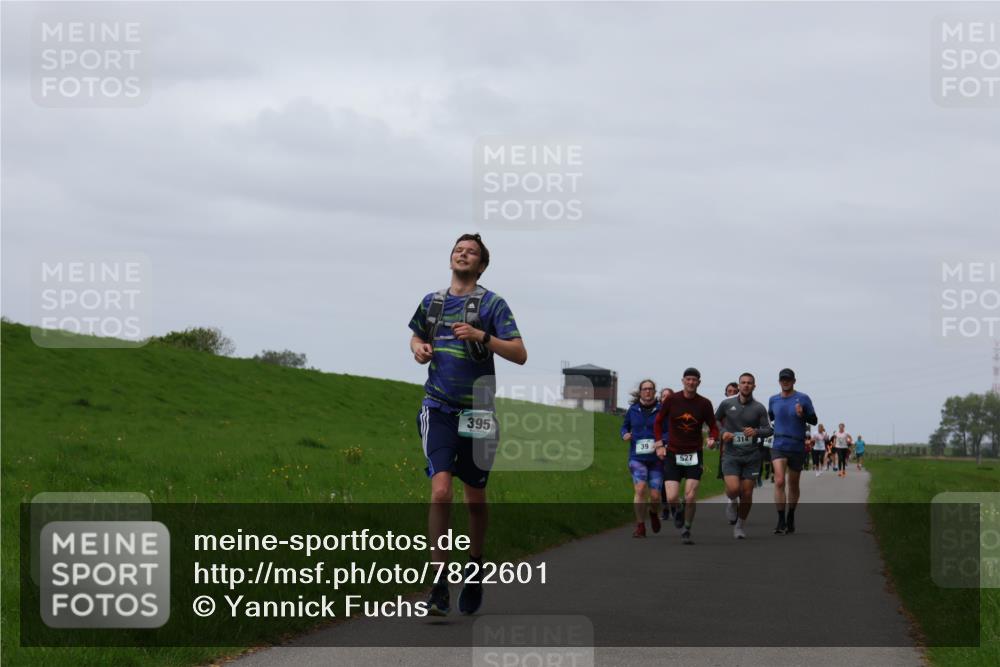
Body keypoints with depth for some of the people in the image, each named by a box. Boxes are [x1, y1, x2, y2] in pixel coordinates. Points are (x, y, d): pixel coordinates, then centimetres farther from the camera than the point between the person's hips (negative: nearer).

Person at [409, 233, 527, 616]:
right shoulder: (431, 302, 9)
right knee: (440, 490, -16)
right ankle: (438, 588, -17)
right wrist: (418, 348, 5)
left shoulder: (491, 304, -3)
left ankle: (473, 573, 32)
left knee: (475, 497, 10)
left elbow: (519, 355, -10)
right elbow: (416, 337, 29)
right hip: (438, 408, 1)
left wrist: (483, 337, -23)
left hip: (476, 410, -1)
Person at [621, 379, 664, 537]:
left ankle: (654, 513, 34)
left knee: (655, 495, -2)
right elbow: (625, 426, 21)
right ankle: (640, 526, -8)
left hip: (656, 458, -1)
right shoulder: (632, 410, 6)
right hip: (637, 457, 1)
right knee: (640, 489, -17)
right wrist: (625, 434, 0)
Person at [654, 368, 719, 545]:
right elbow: (658, 422, 9)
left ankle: (686, 531, 12)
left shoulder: (704, 404, -2)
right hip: (673, 454, 0)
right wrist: (659, 444, -1)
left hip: (694, 455, 0)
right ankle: (675, 512, 27)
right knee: (672, 498, -10)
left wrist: (712, 439, -16)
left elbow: (713, 426, 6)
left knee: (690, 498, -9)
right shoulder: (672, 400, -2)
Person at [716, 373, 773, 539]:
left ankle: (741, 524, 24)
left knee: (747, 493, 3)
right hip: (731, 455, -1)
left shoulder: (759, 408, 0)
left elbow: (769, 430, 3)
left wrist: (756, 432, -18)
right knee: (733, 489, -20)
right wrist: (722, 432, -3)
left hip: (751, 456, 1)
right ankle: (732, 502, 16)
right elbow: (715, 420, 16)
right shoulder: (727, 404, 1)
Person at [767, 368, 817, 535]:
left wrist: (802, 415, -18)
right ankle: (781, 522, -18)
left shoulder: (803, 399, -2)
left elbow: (814, 420, 0)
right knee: (779, 482, -17)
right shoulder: (773, 400, 7)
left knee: (793, 485, 12)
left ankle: (790, 518, 32)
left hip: (797, 447, 0)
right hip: (779, 446, 0)